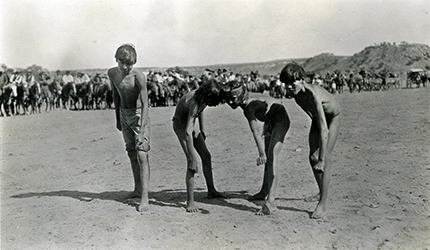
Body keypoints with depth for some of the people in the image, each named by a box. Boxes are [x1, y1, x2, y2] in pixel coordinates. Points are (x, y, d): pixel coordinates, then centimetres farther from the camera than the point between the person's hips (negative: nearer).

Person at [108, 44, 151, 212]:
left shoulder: (139, 77, -23)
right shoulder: (112, 73, -4)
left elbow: (145, 104, -25)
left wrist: (142, 130, -32)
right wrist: (118, 118, 16)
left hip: (138, 114, -6)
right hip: (124, 115, 6)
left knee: (142, 155, -12)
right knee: (131, 153, 13)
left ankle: (144, 198, -14)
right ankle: (138, 189, 27)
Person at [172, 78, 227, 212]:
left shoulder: (203, 97, -15)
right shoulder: (194, 102, -38)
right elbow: (188, 133, -42)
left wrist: (202, 130, 17)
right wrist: (192, 159, -42)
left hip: (191, 122, 8)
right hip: (181, 125, -8)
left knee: (206, 156, 9)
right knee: (192, 161, -18)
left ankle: (211, 191, 24)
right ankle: (190, 201, -12)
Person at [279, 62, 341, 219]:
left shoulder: (313, 94, -43)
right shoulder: (292, 92, -23)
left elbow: (324, 129, -45)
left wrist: (322, 159, -46)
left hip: (332, 118, -7)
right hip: (317, 118, 7)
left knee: (325, 159, -15)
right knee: (313, 157, 8)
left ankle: (322, 205, -13)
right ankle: (321, 193, 30)